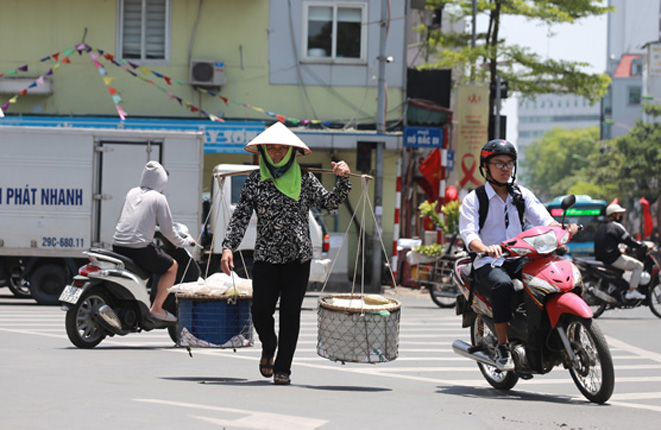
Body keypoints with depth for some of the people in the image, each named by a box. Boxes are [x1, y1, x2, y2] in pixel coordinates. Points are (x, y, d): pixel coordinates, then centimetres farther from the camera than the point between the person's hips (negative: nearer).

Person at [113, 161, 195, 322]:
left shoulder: (132, 193, 14)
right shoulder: (159, 198, -2)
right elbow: (167, 229, -2)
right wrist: (183, 242, 16)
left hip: (118, 246, 6)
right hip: (140, 248, -6)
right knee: (172, 266, 11)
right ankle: (156, 308, 3)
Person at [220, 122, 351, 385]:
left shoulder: (304, 179, 6)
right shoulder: (255, 181, 4)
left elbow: (329, 203, 10)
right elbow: (241, 216, 1)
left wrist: (342, 180, -5)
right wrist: (228, 247, -9)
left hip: (298, 257, 0)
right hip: (266, 256, 0)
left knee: (290, 313, -1)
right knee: (260, 311, -8)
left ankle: (282, 369, 9)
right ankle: (268, 348, 25)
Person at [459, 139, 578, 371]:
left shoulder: (523, 195, 15)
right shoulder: (474, 199, 2)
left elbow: (543, 219, 2)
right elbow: (469, 234, -13)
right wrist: (485, 248, -36)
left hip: (519, 260, 4)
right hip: (488, 263, -4)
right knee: (503, 284, -38)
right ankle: (503, 347, -29)